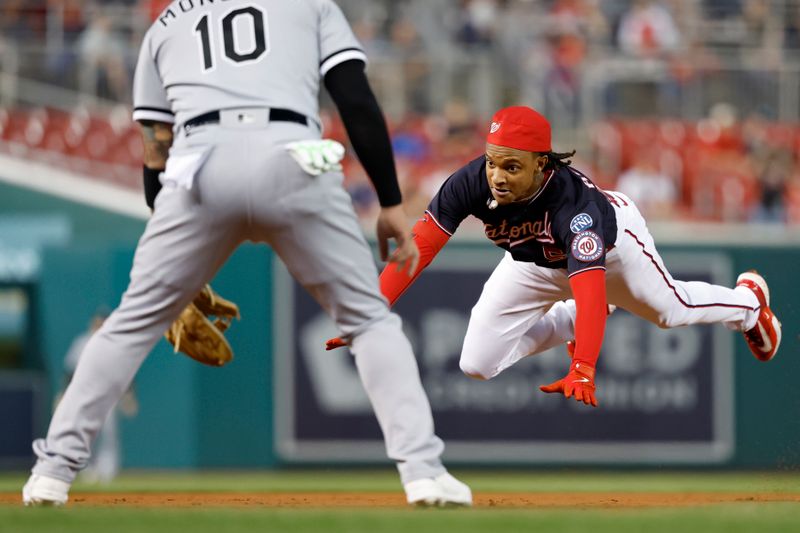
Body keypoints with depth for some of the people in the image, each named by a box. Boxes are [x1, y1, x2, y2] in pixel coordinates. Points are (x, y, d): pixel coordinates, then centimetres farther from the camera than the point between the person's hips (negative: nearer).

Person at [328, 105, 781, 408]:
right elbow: (420, 245, -36)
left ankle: (749, 301, 56)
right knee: (477, 365, -3)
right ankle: (574, 321, 25)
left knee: (669, 308, 20)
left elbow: (589, 286, -55)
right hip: (535, 264, 4)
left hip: (611, 245, -4)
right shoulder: (473, 181, -37)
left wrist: (582, 371, -67)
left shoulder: (573, 201, -47)